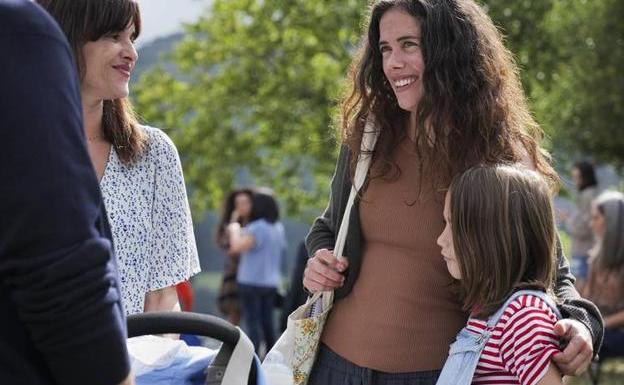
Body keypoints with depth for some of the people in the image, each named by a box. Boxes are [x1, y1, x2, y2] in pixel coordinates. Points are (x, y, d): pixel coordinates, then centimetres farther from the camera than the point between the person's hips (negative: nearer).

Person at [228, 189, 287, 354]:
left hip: (252, 281, -8)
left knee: (252, 323, -5)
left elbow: (237, 246, -27)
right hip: (271, 281, 8)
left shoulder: (257, 228, -18)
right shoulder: (278, 228, 7)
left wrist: (234, 229, -6)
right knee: (267, 321, 14)